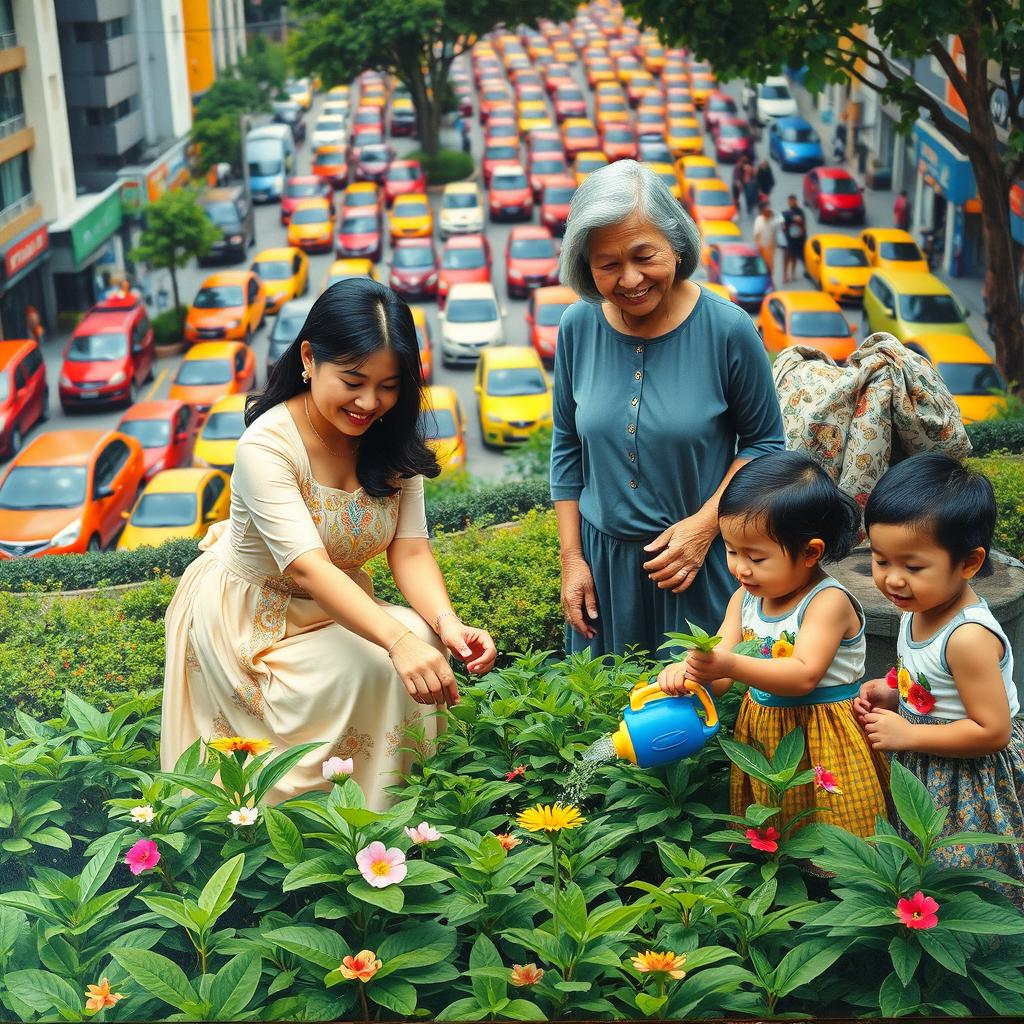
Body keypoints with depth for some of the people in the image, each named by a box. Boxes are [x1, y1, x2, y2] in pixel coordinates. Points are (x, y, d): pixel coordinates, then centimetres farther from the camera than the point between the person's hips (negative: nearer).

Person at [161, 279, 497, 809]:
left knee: (425, 644, -22)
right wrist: (397, 640, -53)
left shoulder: (392, 440, -9)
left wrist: (447, 624, -34)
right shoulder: (267, 446, -28)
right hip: (248, 616, -6)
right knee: (371, 670, -29)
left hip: (337, 606, 6)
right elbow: (308, 568, -39)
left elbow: (411, 552, -13)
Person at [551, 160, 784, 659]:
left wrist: (705, 523, -14)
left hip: (702, 562, -3)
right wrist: (571, 557, 4)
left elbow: (763, 442, -2)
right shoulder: (577, 327, -5)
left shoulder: (728, 330, -14)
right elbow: (567, 447, 6)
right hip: (602, 560, 3)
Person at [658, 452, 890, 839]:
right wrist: (688, 672, -24)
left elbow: (805, 676, -29)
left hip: (821, 733, -6)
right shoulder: (745, 598, 3)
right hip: (761, 730, 6)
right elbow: (720, 676, 0)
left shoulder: (828, 601, -18)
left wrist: (732, 666, -42)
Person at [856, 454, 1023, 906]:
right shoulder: (916, 612, -2)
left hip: (973, 786, -9)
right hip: (926, 779, 9)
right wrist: (891, 693, -3)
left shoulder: (970, 638, -30)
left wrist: (907, 734, -22)